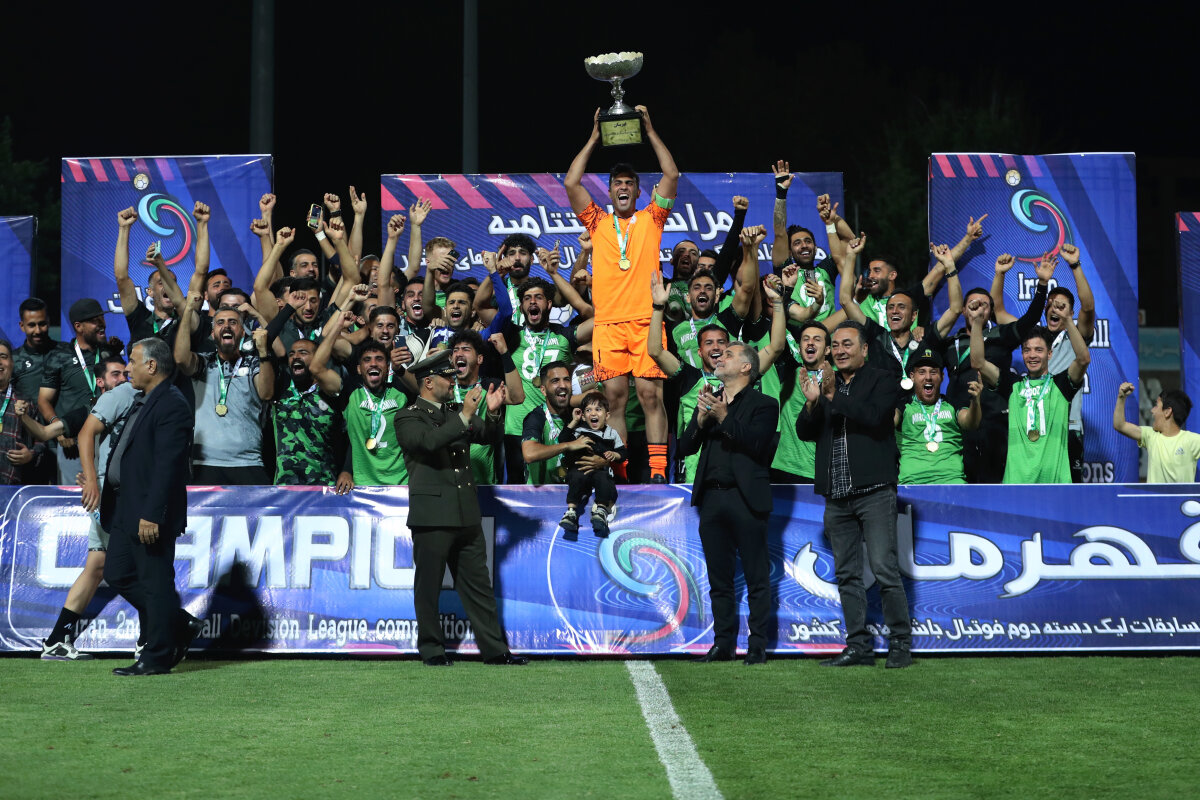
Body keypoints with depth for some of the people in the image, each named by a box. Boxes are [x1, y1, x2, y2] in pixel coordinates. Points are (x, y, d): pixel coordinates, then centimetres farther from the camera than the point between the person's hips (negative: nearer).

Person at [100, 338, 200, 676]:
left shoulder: (172, 406, -16)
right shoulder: (146, 404, 17)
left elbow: (167, 466, -23)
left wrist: (151, 515, -26)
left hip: (151, 514, -11)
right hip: (127, 510, 11)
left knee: (155, 583, -2)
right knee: (117, 574, 14)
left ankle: (157, 658, 7)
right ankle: (181, 625, 23)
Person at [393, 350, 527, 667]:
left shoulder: (453, 415, 19)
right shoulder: (408, 417, -2)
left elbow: (486, 436, 13)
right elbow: (429, 441, -21)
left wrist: (493, 413, -6)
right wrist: (464, 416, -20)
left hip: (466, 516, 6)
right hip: (432, 517, -6)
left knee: (478, 586, 7)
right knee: (429, 587, 2)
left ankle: (495, 649, 9)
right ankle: (432, 650, 11)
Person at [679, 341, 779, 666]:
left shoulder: (763, 405, 2)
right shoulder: (708, 401, 19)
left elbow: (756, 444, -13)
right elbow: (685, 447, 11)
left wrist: (723, 416, -15)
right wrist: (701, 417, -5)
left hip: (745, 498, -5)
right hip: (711, 498, 5)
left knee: (756, 578, -2)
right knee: (719, 579, 9)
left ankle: (758, 645, 2)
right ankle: (724, 644, 15)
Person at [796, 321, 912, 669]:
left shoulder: (882, 381, 3)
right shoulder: (825, 385, 18)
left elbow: (874, 417, -14)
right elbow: (804, 432, 9)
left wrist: (835, 399, -15)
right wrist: (811, 403, -9)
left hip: (874, 491, -5)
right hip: (837, 496, 5)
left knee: (884, 568, -10)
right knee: (847, 574, 6)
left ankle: (901, 642, -2)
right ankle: (859, 646, 10)